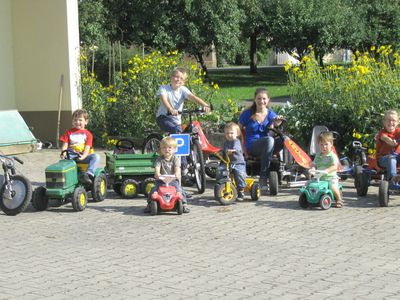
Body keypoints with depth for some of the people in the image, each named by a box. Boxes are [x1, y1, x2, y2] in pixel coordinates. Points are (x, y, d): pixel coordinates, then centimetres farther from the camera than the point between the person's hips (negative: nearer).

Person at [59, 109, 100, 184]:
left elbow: (87, 147, -3)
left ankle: (88, 174, -41)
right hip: (72, 155, 1)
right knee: (64, 158, -31)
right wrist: (63, 153, -16)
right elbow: (65, 145, 5)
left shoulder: (87, 134, 9)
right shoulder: (69, 132, 15)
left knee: (96, 156, -27)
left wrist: (83, 156, -23)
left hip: (83, 156, -1)